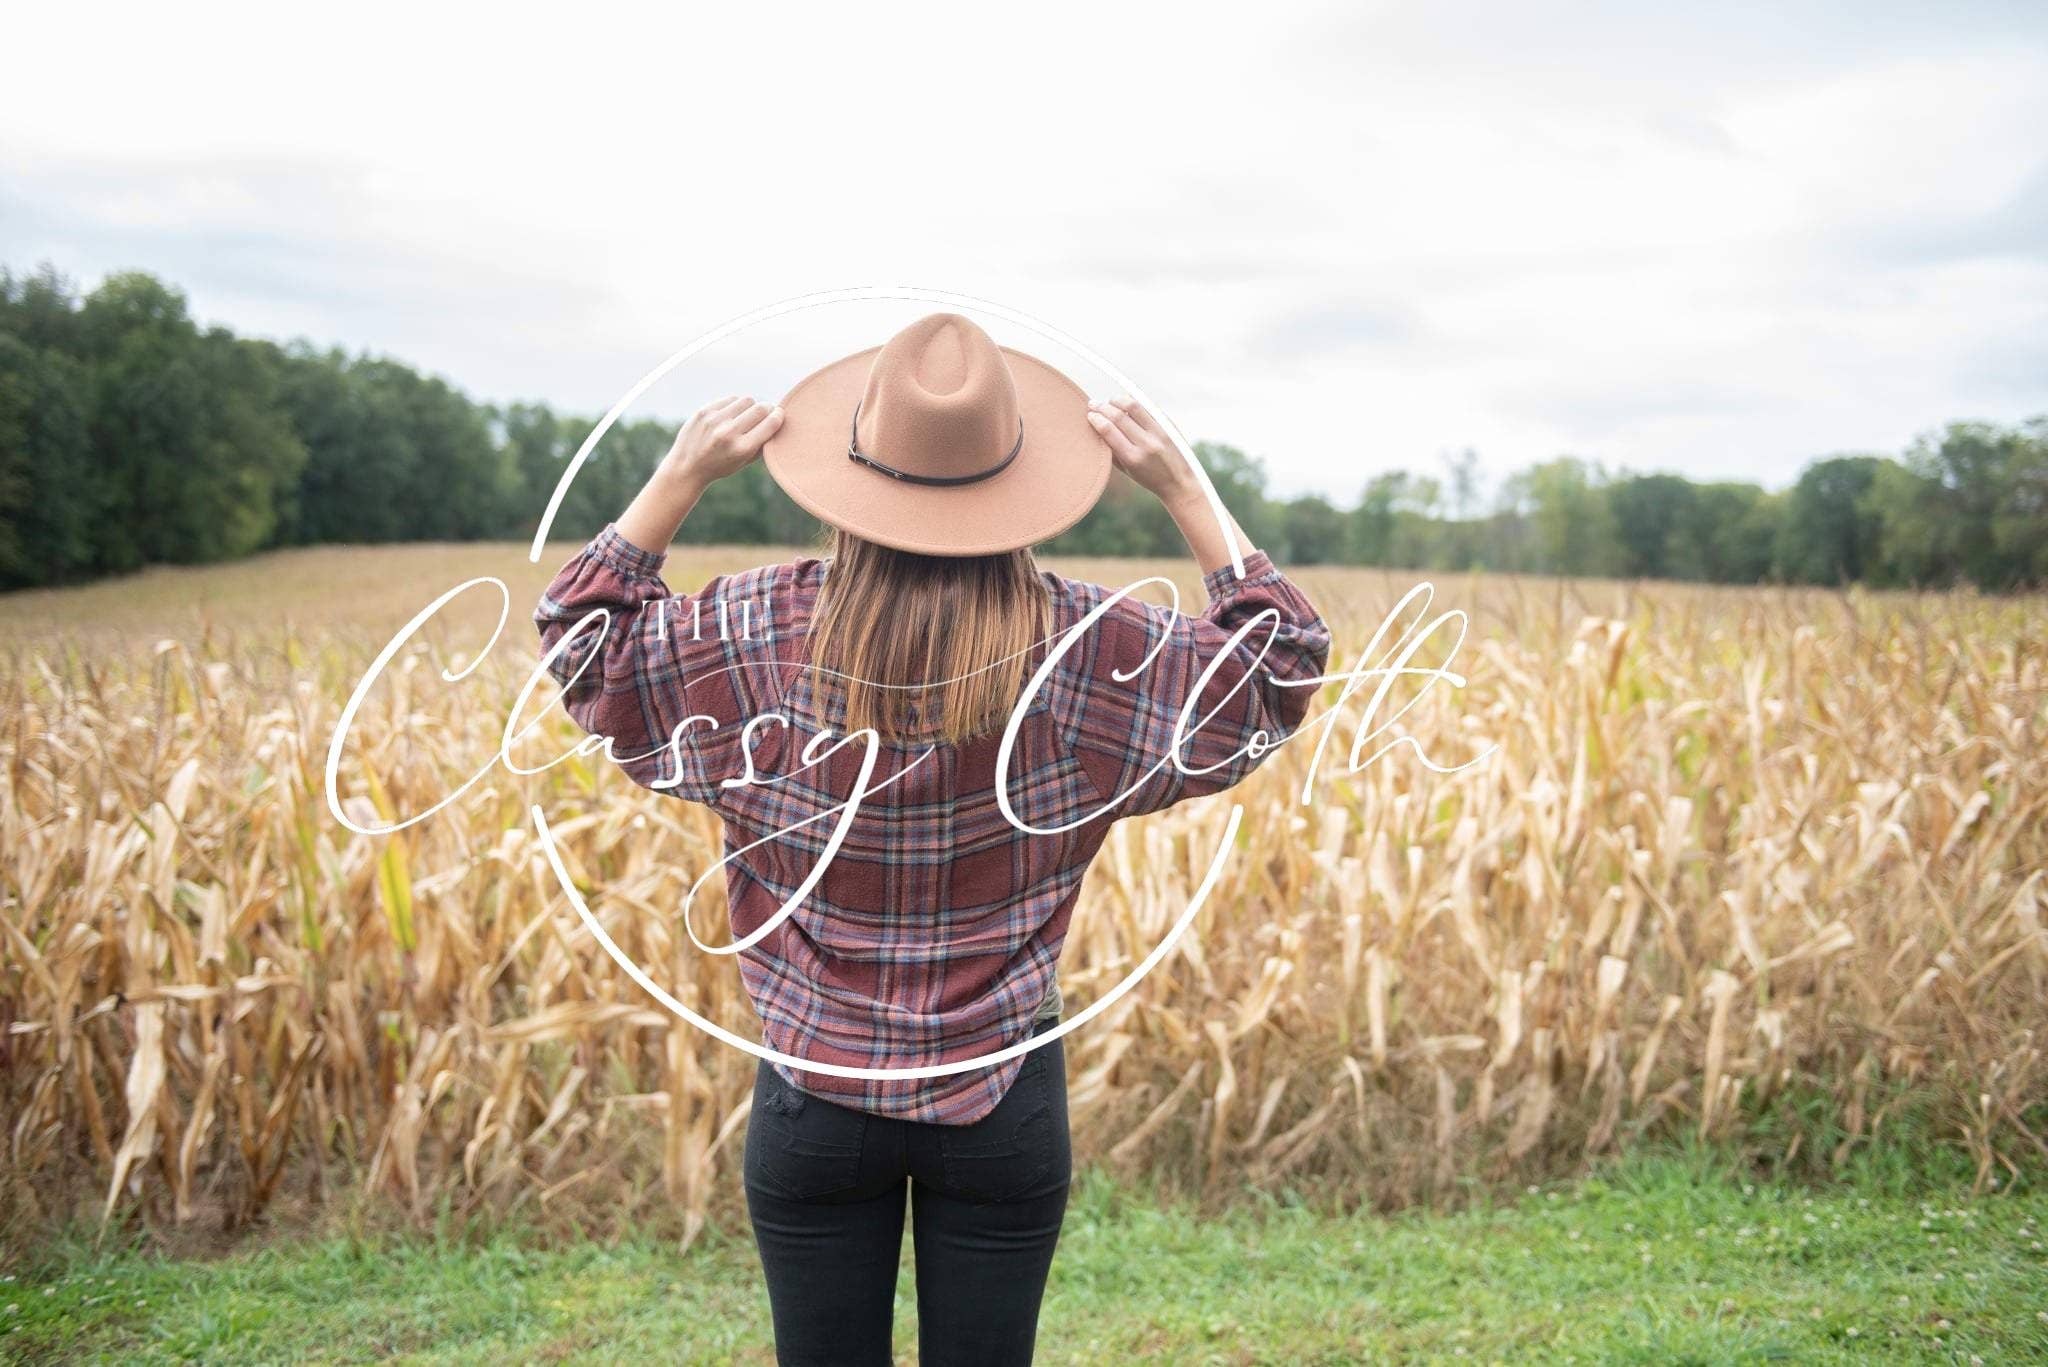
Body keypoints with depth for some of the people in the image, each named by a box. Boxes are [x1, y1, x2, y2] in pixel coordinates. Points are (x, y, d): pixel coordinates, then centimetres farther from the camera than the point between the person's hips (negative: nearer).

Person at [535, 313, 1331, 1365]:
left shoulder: (759, 637, -11)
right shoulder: (1086, 647, -11)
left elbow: (580, 640, 6)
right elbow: (1280, 667, 3)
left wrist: (681, 478, -1)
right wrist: (1182, 489, -1)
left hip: (816, 1097, 0)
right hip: (1007, 1097, 0)